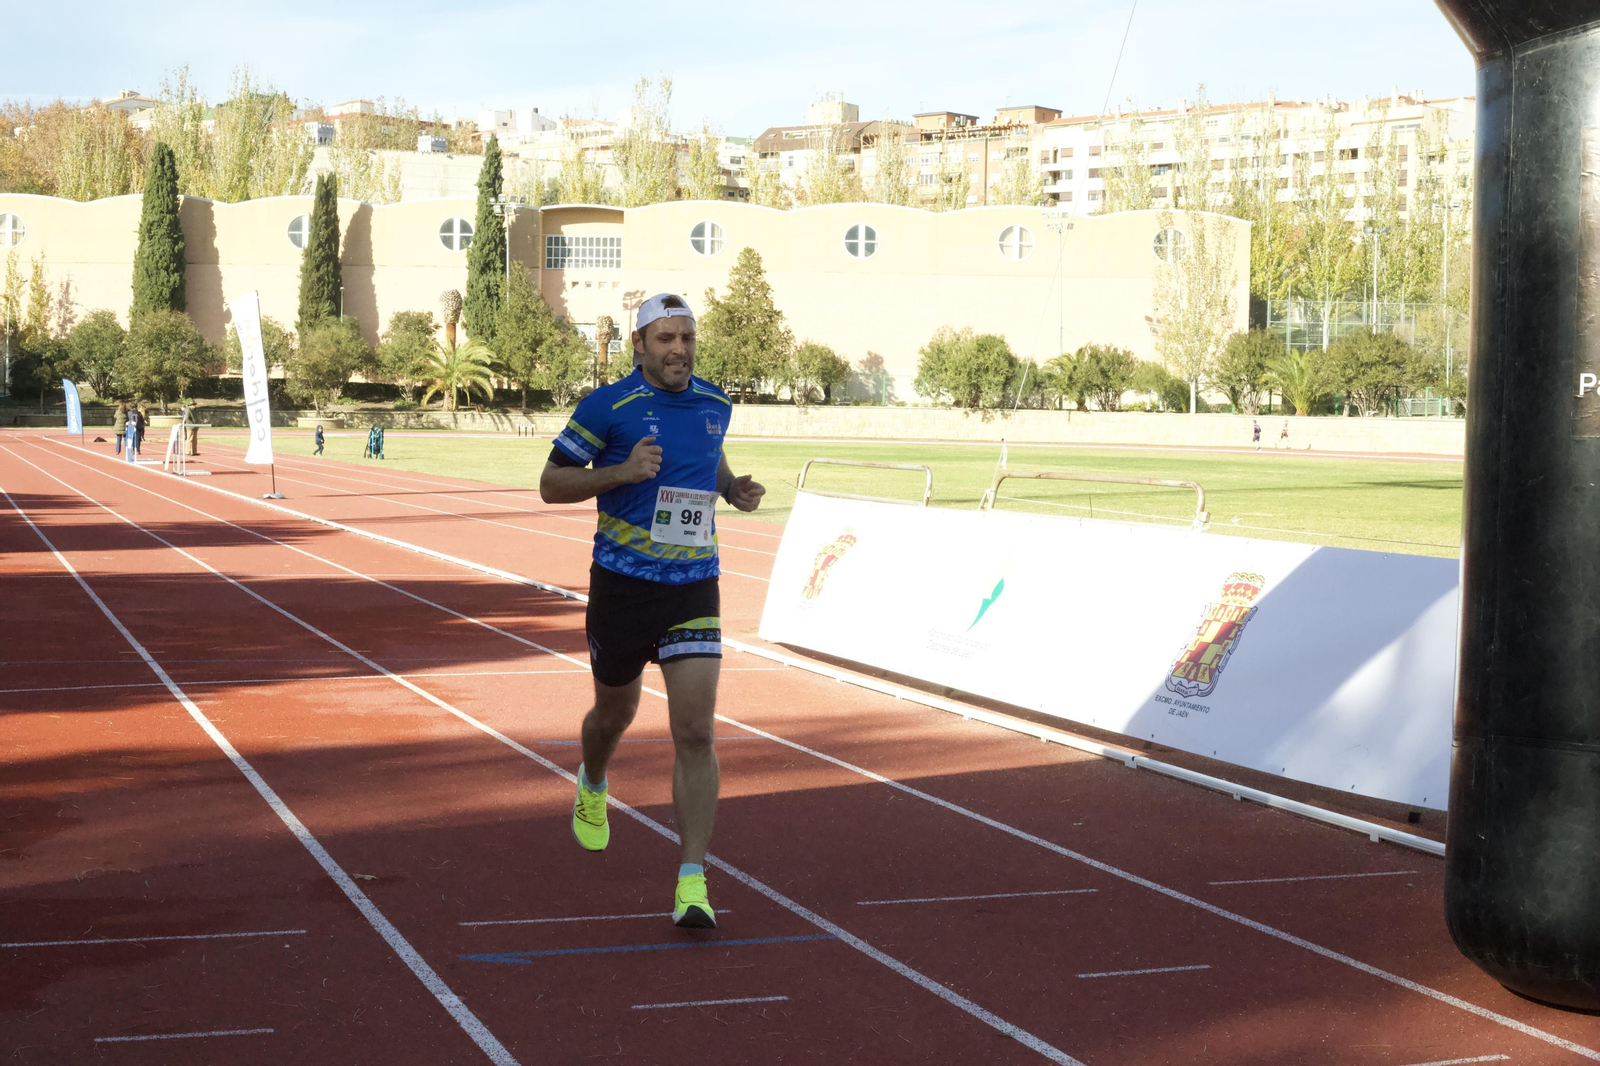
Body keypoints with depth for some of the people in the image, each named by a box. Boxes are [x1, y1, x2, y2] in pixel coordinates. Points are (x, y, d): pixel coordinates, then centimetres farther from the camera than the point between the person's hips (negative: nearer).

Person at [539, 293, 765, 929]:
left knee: (695, 732, -10)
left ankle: (693, 883, -9)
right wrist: (621, 471, -21)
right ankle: (592, 785, 55)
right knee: (616, 713, 18)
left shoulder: (714, 404, 5)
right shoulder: (608, 406, -9)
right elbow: (551, 483, -6)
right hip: (622, 585, -2)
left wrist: (733, 489, 4)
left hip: (694, 589, 2)